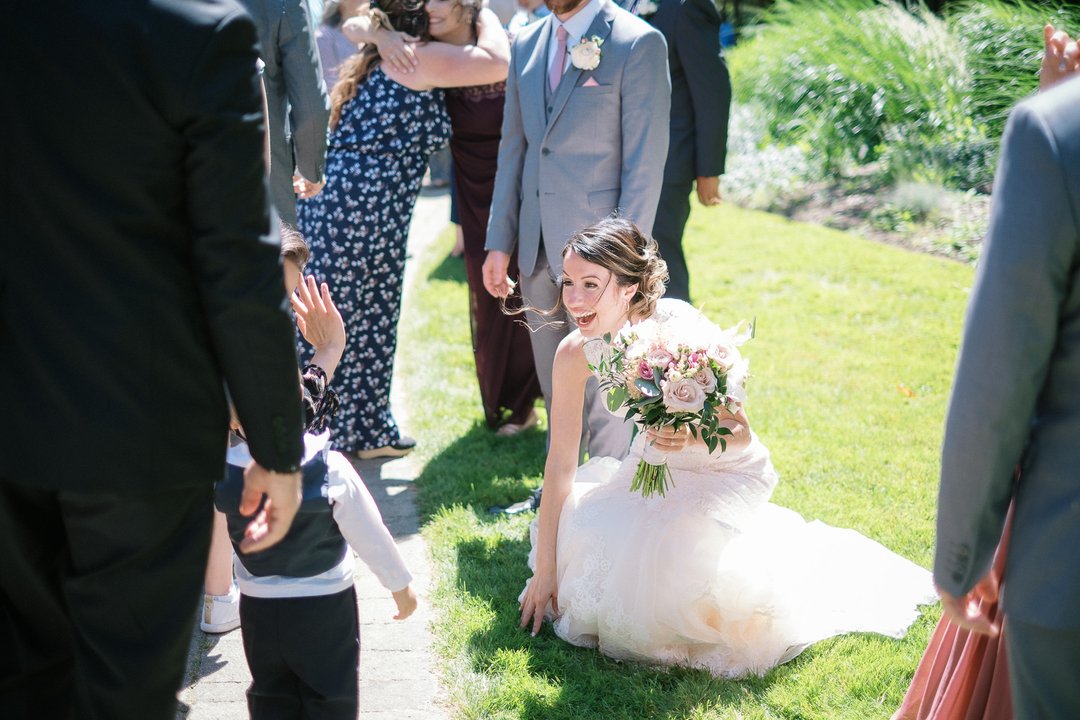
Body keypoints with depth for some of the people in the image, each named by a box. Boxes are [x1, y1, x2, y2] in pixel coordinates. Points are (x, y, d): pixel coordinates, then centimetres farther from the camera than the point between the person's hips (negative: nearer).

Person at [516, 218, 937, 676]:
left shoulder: (683, 329, -32)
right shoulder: (575, 354, -20)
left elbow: (741, 433, -23)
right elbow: (561, 462, -14)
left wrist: (690, 438, -47)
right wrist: (544, 571, -11)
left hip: (725, 472, -4)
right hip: (654, 468, 4)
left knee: (671, 549, -29)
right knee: (581, 532, -16)